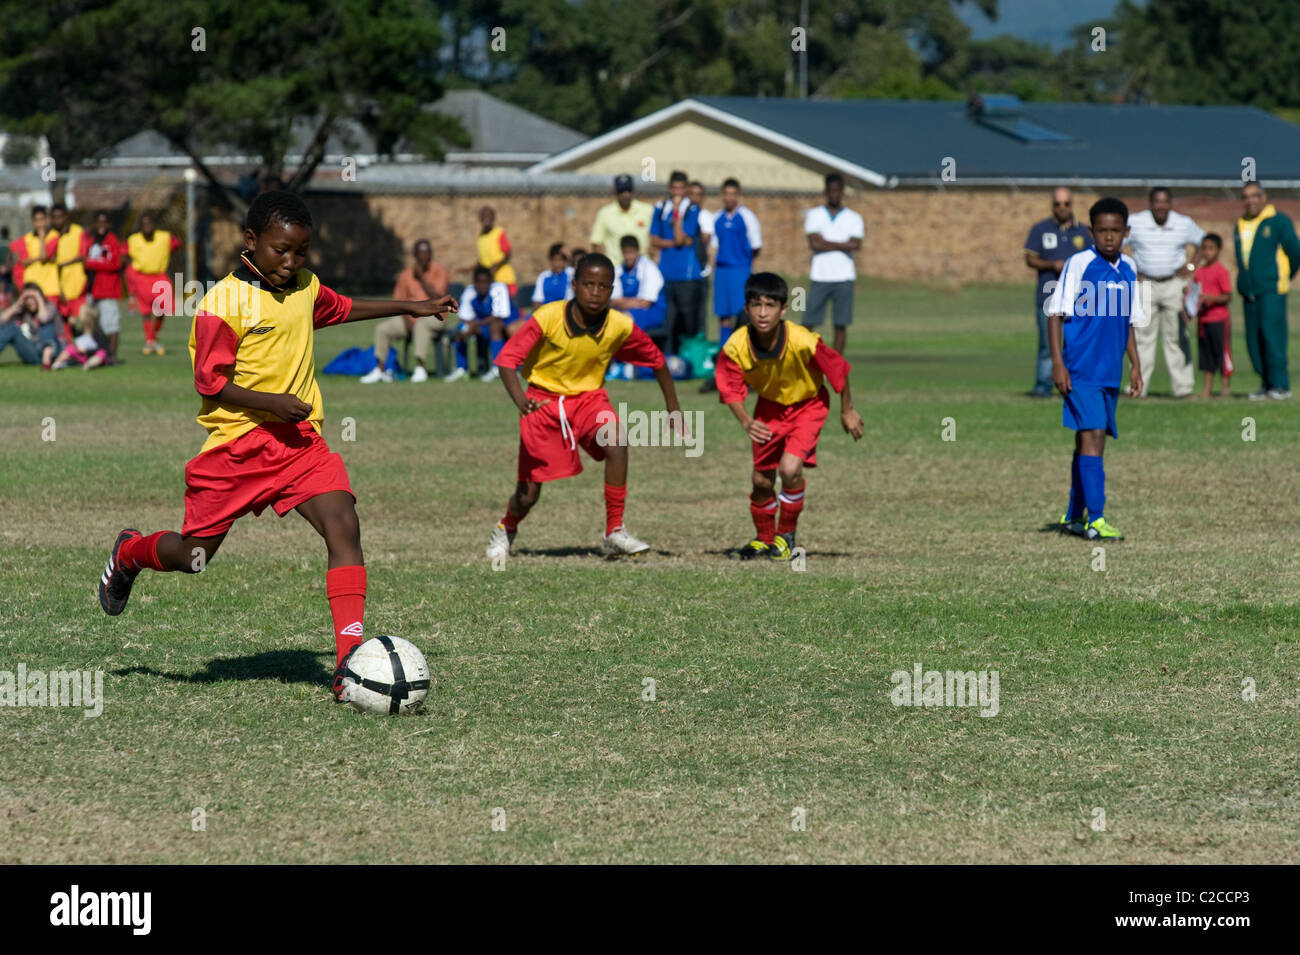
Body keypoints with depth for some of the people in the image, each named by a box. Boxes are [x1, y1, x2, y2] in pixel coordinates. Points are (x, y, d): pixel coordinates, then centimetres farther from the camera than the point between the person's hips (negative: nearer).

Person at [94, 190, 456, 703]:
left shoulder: (305, 289, 8)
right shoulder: (223, 301, -13)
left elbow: (342, 308, 31)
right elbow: (211, 383, -13)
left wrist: (409, 307, 34)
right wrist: (271, 403, -24)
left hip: (298, 439, 5)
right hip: (237, 443, -5)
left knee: (343, 525, -19)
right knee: (192, 555, 6)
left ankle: (350, 661, -24)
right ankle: (129, 553, 44)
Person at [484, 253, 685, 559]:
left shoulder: (621, 326, -15)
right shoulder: (548, 318, -23)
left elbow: (655, 359, 3)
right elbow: (507, 358, -22)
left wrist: (672, 407, 6)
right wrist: (519, 398, -40)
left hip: (589, 398, 2)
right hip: (544, 400, -2)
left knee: (617, 447, -31)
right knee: (528, 495, 1)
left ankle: (615, 533, -20)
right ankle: (505, 530, 38)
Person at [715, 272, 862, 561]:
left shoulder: (803, 342, -34)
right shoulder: (736, 347, -27)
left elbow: (838, 370, -18)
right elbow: (731, 390, -13)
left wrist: (847, 412, -4)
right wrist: (746, 421, -32)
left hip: (807, 405, -3)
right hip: (769, 407, 3)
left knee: (790, 468, -22)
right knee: (761, 480, 6)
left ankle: (787, 535, 2)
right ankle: (764, 540, 33)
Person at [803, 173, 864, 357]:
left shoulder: (853, 218, 7)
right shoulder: (814, 215, 7)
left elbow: (856, 245, -7)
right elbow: (814, 243, -7)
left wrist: (827, 243, -8)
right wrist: (843, 245, -7)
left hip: (844, 278, 0)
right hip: (820, 277, 0)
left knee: (841, 325, 0)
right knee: (809, 322, -4)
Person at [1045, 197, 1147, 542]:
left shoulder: (1128, 269, 11)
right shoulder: (1079, 264, -8)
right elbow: (1056, 313, -9)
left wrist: (1135, 365, 16)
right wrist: (1057, 364, -15)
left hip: (1111, 372, 7)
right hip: (1082, 369, -7)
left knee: (1090, 442, 13)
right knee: (1091, 437, -13)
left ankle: (1073, 517, 23)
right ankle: (1095, 520, -16)